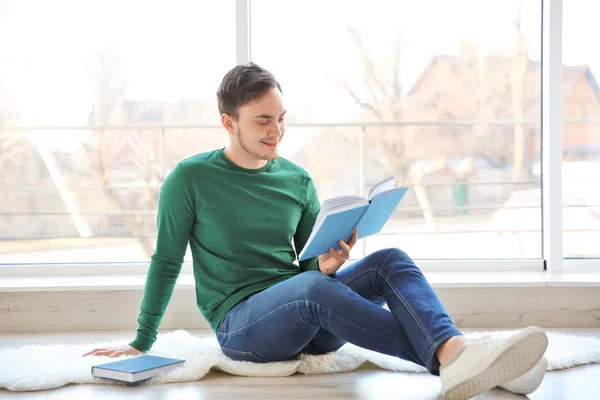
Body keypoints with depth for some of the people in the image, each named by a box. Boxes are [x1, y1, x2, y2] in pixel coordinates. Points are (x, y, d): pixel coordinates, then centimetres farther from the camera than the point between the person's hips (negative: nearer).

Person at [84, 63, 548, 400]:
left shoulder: (297, 180, 11)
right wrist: (141, 343, 7)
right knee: (312, 288, -37)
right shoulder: (191, 179, -1)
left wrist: (327, 265, -9)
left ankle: (457, 355, -48)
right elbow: (166, 261, 5)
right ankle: (446, 360, -41)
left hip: (308, 323, 5)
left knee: (390, 261, -21)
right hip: (240, 322, -5)